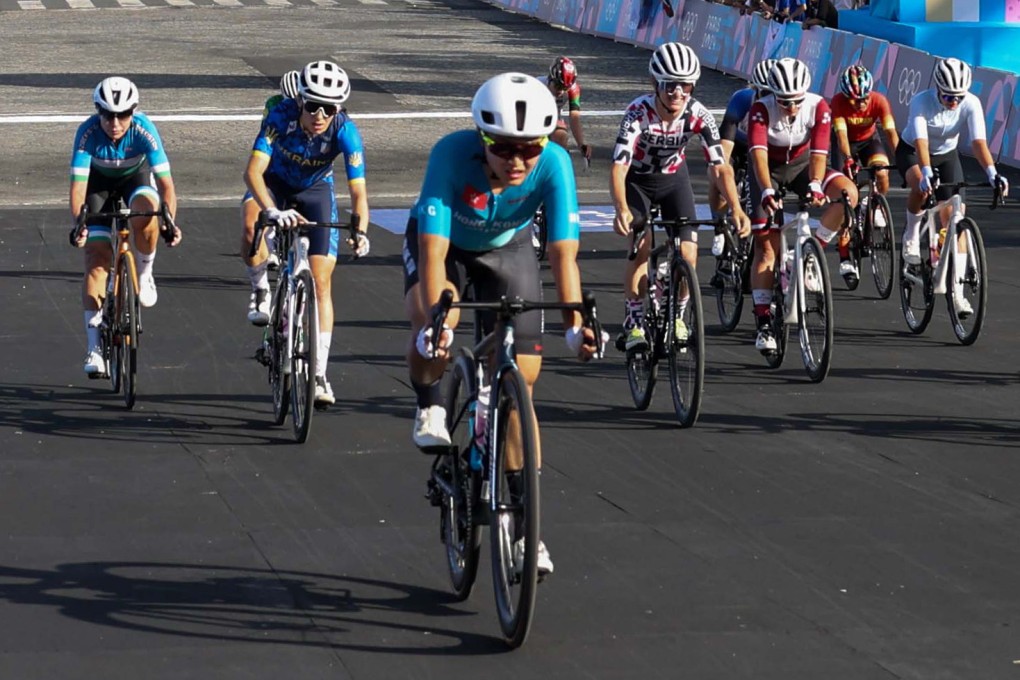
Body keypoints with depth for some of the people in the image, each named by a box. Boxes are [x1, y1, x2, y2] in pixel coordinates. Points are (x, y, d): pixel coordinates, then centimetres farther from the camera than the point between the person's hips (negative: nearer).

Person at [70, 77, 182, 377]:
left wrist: (170, 221, -49)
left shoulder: (144, 130, -33)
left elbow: (165, 182, -34)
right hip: (99, 183, 0)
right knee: (97, 258, -13)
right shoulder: (88, 132, -33)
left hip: (136, 176, 0)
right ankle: (94, 346, -11)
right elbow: (78, 184, -35)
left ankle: (144, 273, -6)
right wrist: (78, 223, -51)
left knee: (146, 212, -36)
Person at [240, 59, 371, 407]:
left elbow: (358, 189, -34)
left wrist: (360, 230, -53)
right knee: (251, 225, -36)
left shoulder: (345, 131, -30)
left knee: (321, 282, -8)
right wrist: (273, 211, -57)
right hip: (274, 181, -1)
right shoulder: (281, 116, -33)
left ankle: (319, 375, -1)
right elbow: (253, 171, -40)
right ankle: (260, 290, -6)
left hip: (315, 189, 1)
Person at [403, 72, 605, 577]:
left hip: (507, 249, 2)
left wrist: (575, 322, -47)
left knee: (521, 381, -4)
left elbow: (563, 251, -34)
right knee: (432, 330, -35)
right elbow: (433, 250, -41)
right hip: (444, 243, -2)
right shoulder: (452, 155, -37)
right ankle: (428, 404, -1)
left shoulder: (554, 164, -33)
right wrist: (436, 321, -53)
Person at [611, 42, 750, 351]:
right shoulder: (638, 113, -32)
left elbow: (720, 166, -25)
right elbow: (619, 167, -40)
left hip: (674, 179, 2)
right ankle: (633, 324, -12)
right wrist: (621, 209, -56)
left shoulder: (698, 115, -25)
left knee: (688, 254, -10)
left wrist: (736, 208, -40)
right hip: (638, 181, -2)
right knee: (641, 247, -23)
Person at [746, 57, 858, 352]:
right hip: (769, 169, -2)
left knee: (848, 192, -26)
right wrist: (767, 191, -56)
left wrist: (815, 184, -51)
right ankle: (763, 323, -7)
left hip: (801, 165, 2)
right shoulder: (761, 110, -29)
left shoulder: (818, 107, -24)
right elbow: (758, 153, -41)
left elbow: (819, 151, -33)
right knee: (766, 247, -10)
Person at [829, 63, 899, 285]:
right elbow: (841, 134, -37)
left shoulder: (879, 101, -27)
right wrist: (848, 160, -53)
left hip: (869, 140, 1)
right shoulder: (838, 102, -30)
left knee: (882, 172, -31)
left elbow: (891, 132, -33)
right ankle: (845, 258, -10)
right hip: (846, 143, -1)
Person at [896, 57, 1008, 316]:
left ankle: (957, 292, -6)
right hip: (911, 152, -2)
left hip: (947, 155, 2)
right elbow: (921, 142, -41)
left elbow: (979, 142, -33)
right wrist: (926, 173, -57)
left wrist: (992, 173, -49)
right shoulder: (921, 102, -31)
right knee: (922, 187, -38)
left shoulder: (971, 104, -25)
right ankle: (911, 235, -8)